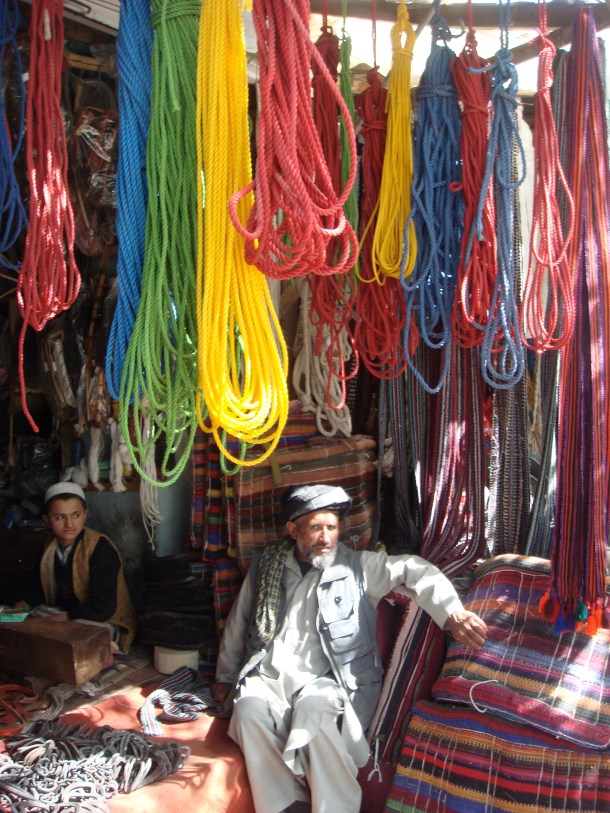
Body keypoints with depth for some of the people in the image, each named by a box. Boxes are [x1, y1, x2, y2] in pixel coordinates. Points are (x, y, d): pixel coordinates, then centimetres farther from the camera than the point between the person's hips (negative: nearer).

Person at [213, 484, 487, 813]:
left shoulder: (358, 566, 6)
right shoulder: (266, 566, 14)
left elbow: (414, 570, -6)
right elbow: (237, 623, 24)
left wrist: (452, 614, -23)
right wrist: (225, 677, 28)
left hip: (325, 679, -2)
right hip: (268, 675, 3)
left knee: (315, 707, -35)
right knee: (249, 709, -29)